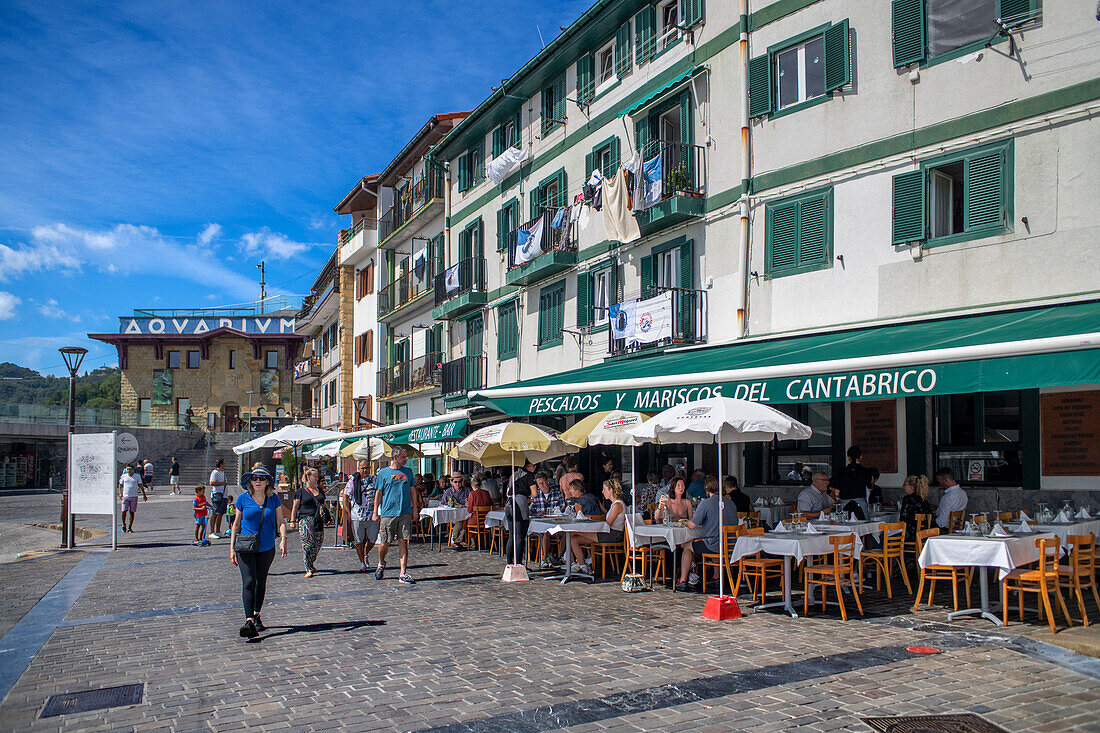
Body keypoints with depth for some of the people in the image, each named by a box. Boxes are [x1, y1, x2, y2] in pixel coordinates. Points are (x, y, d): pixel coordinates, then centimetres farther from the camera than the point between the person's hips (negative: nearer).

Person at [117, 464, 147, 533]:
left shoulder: (137, 477, 4)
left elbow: (141, 486, 5)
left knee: (132, 512, 0)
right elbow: (120, 485, 14)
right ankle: (124, 524, 16)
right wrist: (120, 493, -1)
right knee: (124, 511, -7)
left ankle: (130, 527, 7)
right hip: (125, 496, 0)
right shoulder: (124, 476, 6)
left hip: (134, 497, 0)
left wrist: (144, 495, -1)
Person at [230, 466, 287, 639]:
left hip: (267, 548, 2)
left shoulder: (273, 498, 2)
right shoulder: (243, 498, 0)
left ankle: (256, 614, 30)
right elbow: (236, 524, 6)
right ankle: (249, 622, -20)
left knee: (261, 582, 13)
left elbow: (280, 521, 2)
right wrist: (232, 548, 3)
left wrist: (283, 538, -16)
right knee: (248, 582, -13)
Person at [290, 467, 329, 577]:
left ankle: (311, 563, 24)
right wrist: (292, 521, -3)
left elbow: (325, 504, 26)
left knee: (318, 543, 1)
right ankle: (309, 569, -12)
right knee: (307, 543, -14)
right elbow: (295, 507, 5)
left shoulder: (320, 490, 19)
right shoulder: (301, 491, 6)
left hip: (318, 520, 5)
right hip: (305, 519, -5)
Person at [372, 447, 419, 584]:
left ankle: (403, 574, 1)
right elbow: (378, 493, 4)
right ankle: (381, 564, 30)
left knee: (403, 542, -2)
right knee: (385, 543, 1)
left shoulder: (407, 472, 12)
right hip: (388, 513, -2)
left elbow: (412, 491, 17)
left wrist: (415, 509, 11)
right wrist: (375, 512, 0)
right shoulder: (383, 473, 2)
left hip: (405, 512, 2)